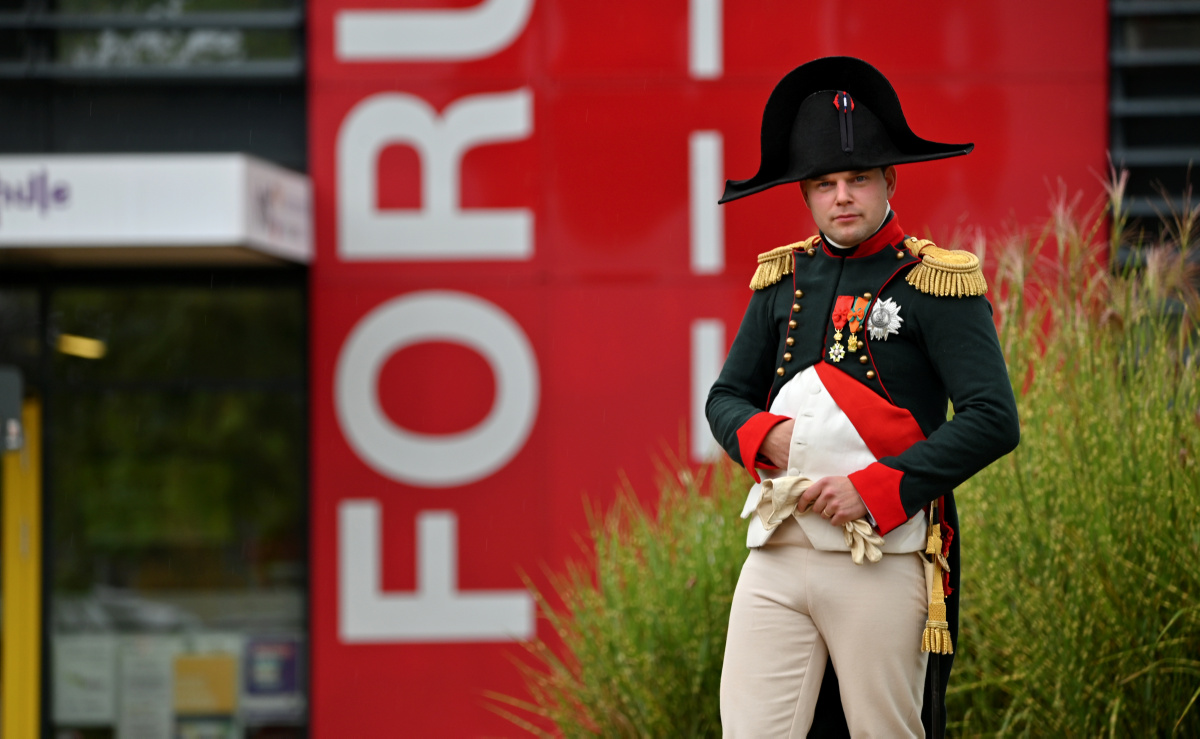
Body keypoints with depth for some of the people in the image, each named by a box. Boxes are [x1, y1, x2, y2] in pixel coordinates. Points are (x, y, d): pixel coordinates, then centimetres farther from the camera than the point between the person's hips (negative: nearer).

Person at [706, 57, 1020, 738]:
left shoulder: (936, 284, -3)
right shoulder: (783, 280, 13)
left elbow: (994, 421, -10)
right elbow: (726, 398, 21)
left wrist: (875, 488, -16)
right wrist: (766, 435, -3)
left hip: (885, 562, -4)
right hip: (778, 555, 4)